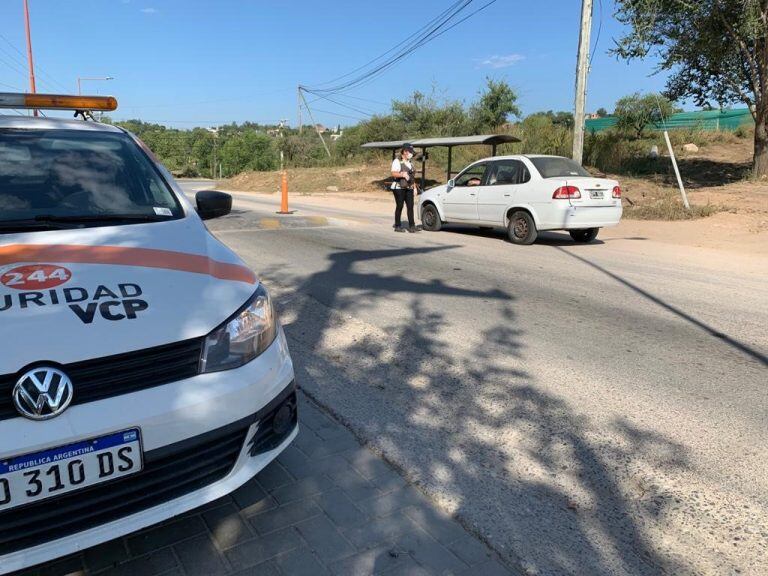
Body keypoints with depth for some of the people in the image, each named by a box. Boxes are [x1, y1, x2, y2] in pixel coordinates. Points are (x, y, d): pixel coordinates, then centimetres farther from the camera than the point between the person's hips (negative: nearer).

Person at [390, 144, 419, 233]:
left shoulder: (410, 163, 20)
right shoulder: (397, 161, -3)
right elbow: (393, 173, -14)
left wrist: (414, 187, 17)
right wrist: (402, 174, -30)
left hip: (409, 188, 6)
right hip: (399, 188, -6)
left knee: (410, 206, -1)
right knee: (399, 206, -3)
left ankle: (411, 226, -1)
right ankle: (397, 226, 5)